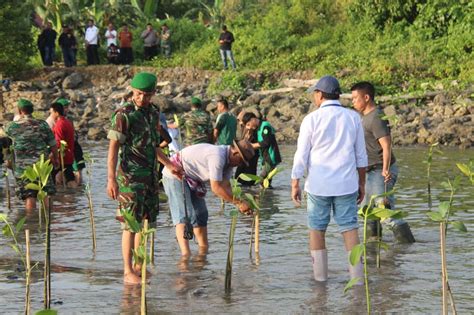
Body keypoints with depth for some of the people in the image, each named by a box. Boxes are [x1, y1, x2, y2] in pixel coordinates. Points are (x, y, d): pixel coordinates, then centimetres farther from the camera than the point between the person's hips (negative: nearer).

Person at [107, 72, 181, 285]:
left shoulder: (154, 113, 11)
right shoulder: (124, 115, -11)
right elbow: (113, 148, -13)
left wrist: (169, 165, 26)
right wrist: (111, 179, -20)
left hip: (151, 175, 7)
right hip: (130, 176, -7)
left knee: (147, 221, 11)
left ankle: (138, 266, 21)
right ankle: (128, 272, -4)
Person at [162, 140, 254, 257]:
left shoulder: (229, 160, 2)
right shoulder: (217, 156, -30)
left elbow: (225, 186, -1)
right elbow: (216, 188, -30)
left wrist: (239, 204, -14)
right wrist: (239, 202, -26)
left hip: (191, 179, 11)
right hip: (175, 174, -11)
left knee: (200, 214, 15)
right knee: (184, 215, -20)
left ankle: (204, 248, 27)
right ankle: (186, 253, -30)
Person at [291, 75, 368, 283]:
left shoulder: (312, 119, -7)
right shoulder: (353, 118, 2)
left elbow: (301, 156, -4)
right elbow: (361, 156, 6)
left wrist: (295, 184, 4)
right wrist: (361, 183, 15)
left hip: (318, 184, -2)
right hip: (346, 184, 2)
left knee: (317, 229, 9)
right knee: (350, 228, 4)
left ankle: (320, 276, 11)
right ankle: (356, 277, -2)